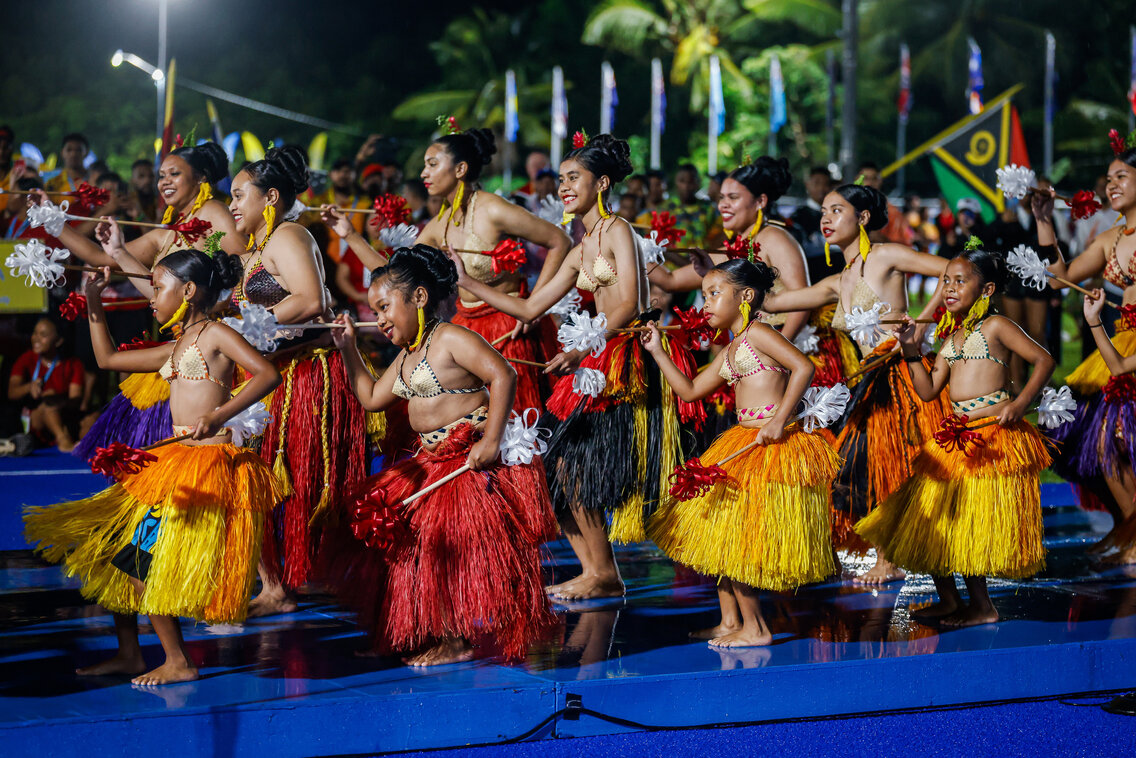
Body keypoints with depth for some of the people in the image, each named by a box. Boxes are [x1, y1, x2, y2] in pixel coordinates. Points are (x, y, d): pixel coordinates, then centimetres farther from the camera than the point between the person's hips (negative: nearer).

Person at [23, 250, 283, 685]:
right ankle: (129, 655, 19)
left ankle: (179, 663, -2)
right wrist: (93, 305, 25)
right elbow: (108, 359, 29)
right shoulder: (176, 350, 19)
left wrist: (219, 415, -30)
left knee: (139, 559, -12)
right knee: (111, 545, 11)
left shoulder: (215, 335, -6)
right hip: (176, 459, 10)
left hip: (209, 461, -10)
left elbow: (267, 374, -21)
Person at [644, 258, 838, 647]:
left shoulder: (757, 334, -8)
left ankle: (755, 628, 1)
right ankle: (730, 621, 21)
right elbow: (690, 390, 25)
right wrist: (657, 352, 22)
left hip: (772, 445, -10)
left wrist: (780, 419, -23)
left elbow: (803, 366, -20)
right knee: (720, 531, 13)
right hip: (743, 443, 10)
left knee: (734, 537, -8)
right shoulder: (729, 352, 20)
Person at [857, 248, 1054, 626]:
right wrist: (911, 352, 2)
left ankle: (982, 608, 5)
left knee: (973, 521, -7)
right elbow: (928, 390, 12)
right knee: (933, 517, 9)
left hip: (993, 433, -8)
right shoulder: (952, 339, 16)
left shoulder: (995, 327, -4)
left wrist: (1019, 404, -17)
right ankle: (947, 600, 21)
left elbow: (1044, 360, -7)